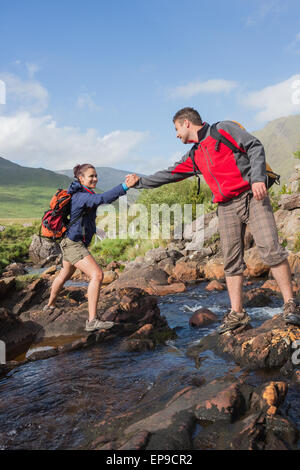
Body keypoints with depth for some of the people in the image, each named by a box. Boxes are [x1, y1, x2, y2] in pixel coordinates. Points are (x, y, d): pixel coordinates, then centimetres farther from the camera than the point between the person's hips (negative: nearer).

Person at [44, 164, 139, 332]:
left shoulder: (79, 194, 9)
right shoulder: (81, 196, -21)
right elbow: (102, 198, -40)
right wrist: (125, 186, -48)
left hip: (70, 242, 11)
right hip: (74, 244, -11)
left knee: (65, 274, 29)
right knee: (97, 274, -20)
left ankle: (50, 304, 51)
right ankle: (92, 321, -21)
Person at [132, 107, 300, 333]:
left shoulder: (224, 129, 4)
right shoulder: (194, 156, 21)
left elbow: (255, 147, -4)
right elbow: (169, 174, 29)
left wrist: (258, 177, -19)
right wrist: (140, 182, 33)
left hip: (252, 196, -6)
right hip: (227, 207, 6)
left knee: (271, 249, -13)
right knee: (232, 261, 0)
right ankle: (237, 313, 4)